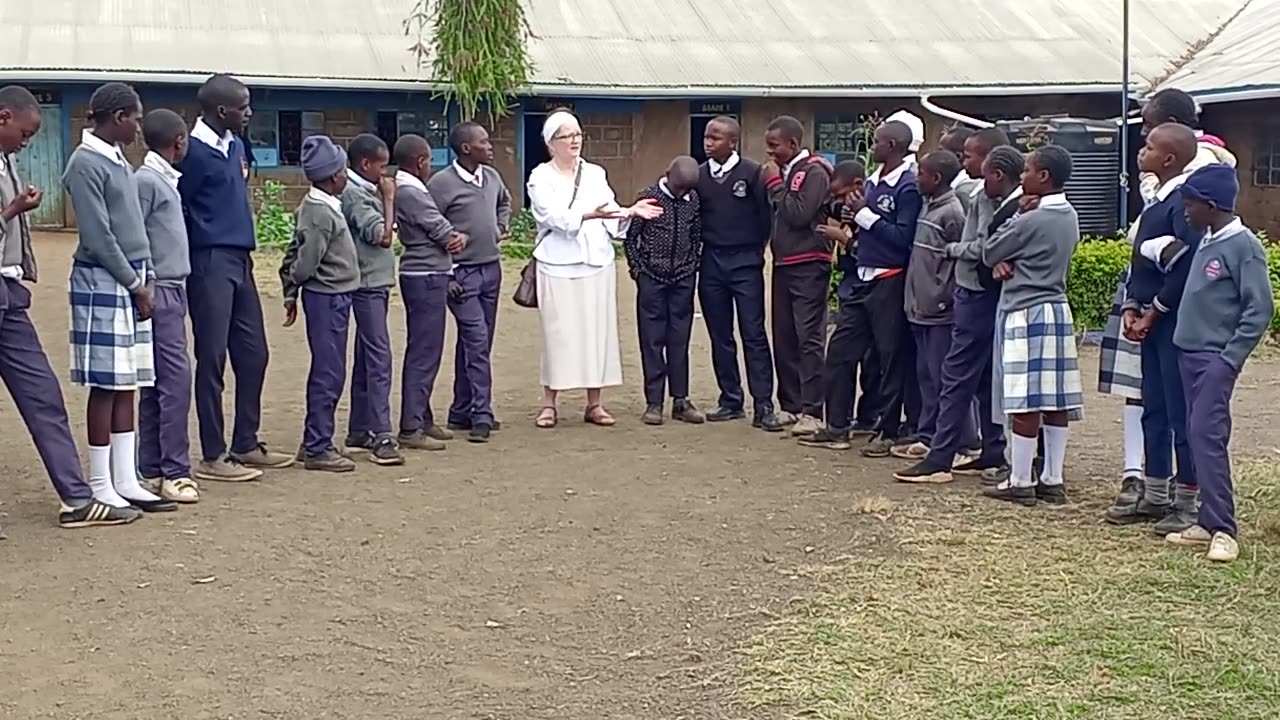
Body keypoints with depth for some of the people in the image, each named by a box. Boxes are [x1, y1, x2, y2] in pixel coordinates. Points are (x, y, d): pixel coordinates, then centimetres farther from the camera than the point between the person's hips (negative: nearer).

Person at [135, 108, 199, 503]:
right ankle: (174, 472, -9)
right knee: (175, 379, -11)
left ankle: (151, 470, 12)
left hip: (173, 290, 9)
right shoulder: (146, 180, -11)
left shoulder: (165, 179, 16)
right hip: (159, 292, -9)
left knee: (157, 383, 9)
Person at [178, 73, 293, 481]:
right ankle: (213, 457, 5)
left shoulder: (235, 145, 12)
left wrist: (245, 250, 14)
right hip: (211, 263, -9)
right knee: (212, 358, -2)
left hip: (239, 260, 9)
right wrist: (190, 257, -8)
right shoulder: (195, 151, -14)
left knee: (252, 353, 13)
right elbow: (176, 208, -14)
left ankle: (246, 445, 24)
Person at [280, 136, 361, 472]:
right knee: (329, 373, -5)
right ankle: (317, 448, 0)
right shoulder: (321, 213, -19)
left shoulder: (317, 206, 11)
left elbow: (296, 254, 14)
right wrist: (293, 282, 1)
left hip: (334, 296, 10)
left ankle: (316, 441, 23)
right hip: (328, 296, -10)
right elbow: (306, 263, -18)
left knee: (326, 372, 15)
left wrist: (289, 290, 13)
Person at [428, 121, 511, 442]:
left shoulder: (491, 176, 7)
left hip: (491, 268, 7)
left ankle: (462, 413, 20)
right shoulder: (441, 183, -14)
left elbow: (505, 202, 30)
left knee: (476, 343, 11)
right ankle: (481, 415, -7)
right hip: (461, 272, -7)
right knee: (476, 343, -10)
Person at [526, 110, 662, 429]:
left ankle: (595, 403, 9)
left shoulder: (596, 174, 13)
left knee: (598, 331, 2)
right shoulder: (541, 177, 0)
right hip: (558, 265, -3)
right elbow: (554, 216, -16)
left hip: (596, 262, 4)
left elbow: (610, 217, 6)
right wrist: (588, 215, -31)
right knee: (557, 333, -2)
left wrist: (630, 211, -15)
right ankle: (549, 404, 6)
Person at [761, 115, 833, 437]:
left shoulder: (814, 172, -9)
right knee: (784, 337, 10)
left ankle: (811, 411, -9)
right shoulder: (783, 171, 13)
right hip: (783, 264, 8)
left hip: (808, 266, -8)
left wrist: (774, 184, -11)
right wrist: (772, 183, 2)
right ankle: (790, 405, 18)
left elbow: (799, 215, -19)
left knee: (810, 339, -8)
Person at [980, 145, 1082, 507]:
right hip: (1057, 310, 8)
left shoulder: (1030, 220, -16)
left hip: (1026, 313, -8)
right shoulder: (1069, 217, 10)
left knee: (1026, 402, -3)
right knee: (1056, 399, 8)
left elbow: (988, 253, -4)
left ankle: (1020, 482, 2)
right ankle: (1052, 480, 13)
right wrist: (1006, 261, -4)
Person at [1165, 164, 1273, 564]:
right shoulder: (1206, 243, 12)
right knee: (1199, 437, 8)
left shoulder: (1243, 246, -12)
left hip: (1216, 359, -8)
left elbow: (1260, 309, -13)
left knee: (1207, 436, -13)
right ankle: (1208, 522, 13)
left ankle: (1223, 530, -12)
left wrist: (1230, 358, -16)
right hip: (1191, 354, 8)